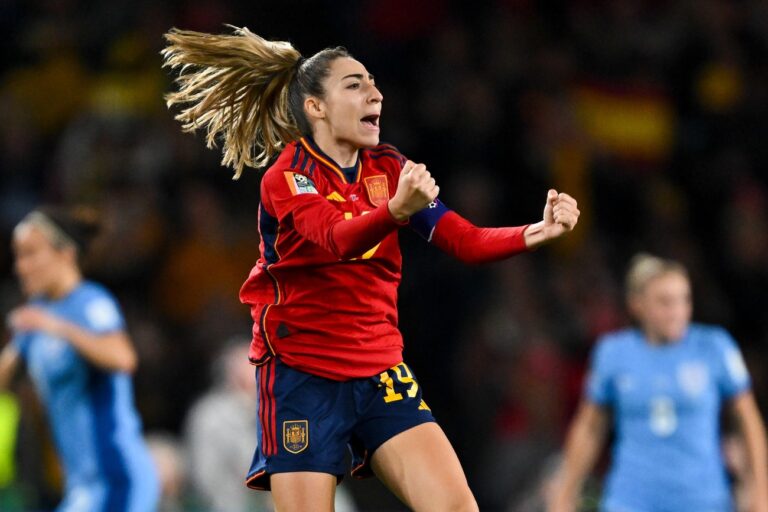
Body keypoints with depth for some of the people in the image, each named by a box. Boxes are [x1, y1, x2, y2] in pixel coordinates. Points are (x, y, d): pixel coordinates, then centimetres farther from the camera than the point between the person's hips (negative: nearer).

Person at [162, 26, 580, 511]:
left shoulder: (390, 169, 7)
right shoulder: (286, 178, -9)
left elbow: (463, 239, -1)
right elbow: (336, 238, -29)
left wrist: (535, 233, -20)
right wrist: (396, 209, -50)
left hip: (381, 369, 5)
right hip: (302, 375, -4)